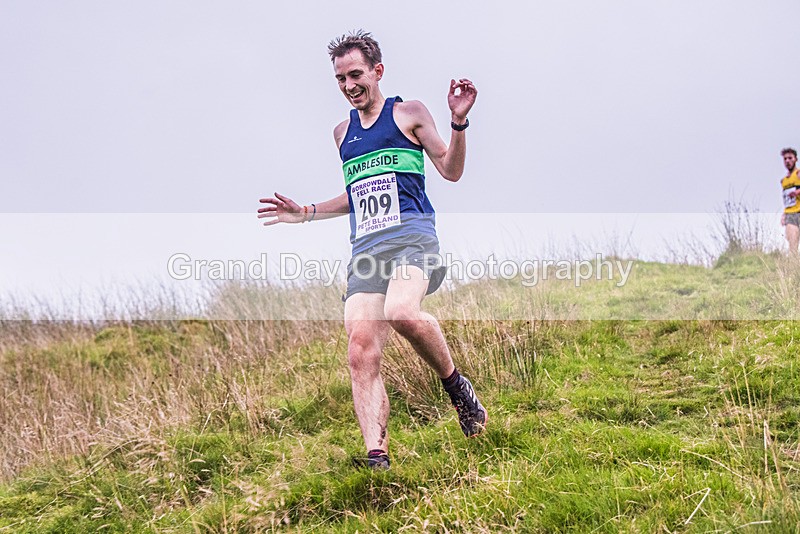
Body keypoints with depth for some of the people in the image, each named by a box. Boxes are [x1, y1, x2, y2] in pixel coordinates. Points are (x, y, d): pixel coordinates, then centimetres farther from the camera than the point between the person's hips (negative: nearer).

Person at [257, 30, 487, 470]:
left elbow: (451, 171, 6)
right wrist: (306, 213, 27)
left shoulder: (408, 113, 10)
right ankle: (376, 458, -11)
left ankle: (455, 385, -9)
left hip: (411, 234, -5)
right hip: (365, 248, 5)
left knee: (402, 313, -35)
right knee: (361, 354, -11)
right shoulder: (342, 132, 24)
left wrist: (458, 122, -8)